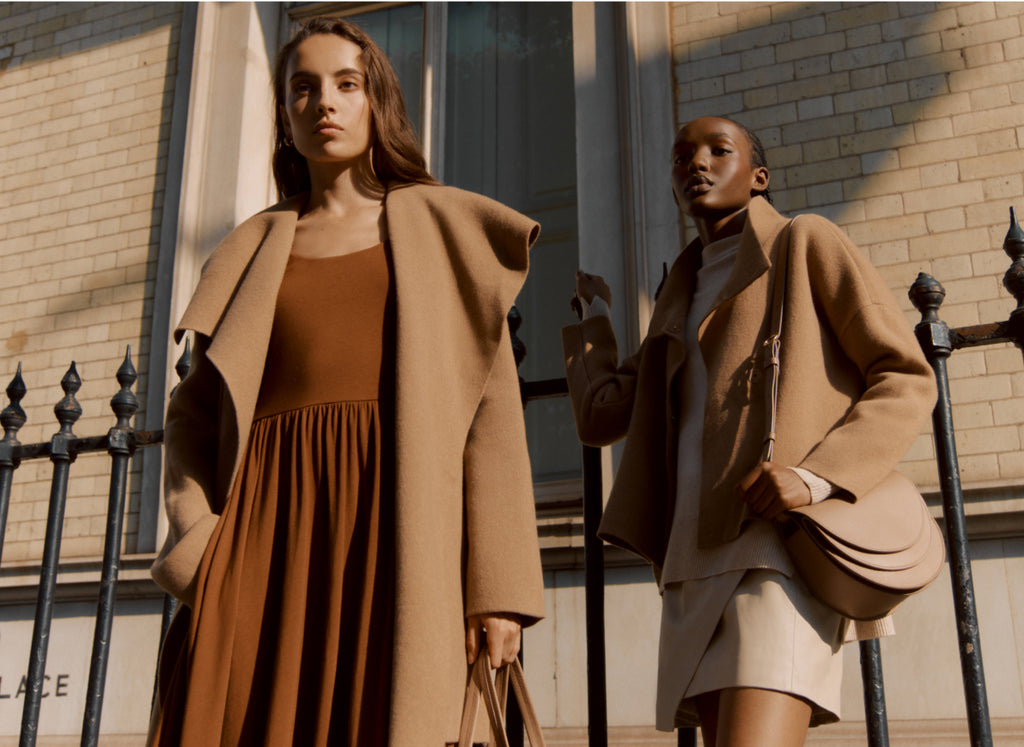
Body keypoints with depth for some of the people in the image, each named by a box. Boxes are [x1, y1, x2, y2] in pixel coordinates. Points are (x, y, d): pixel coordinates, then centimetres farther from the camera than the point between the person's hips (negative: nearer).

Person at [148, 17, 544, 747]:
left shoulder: (443, 230, 12)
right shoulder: (254, 249, 19)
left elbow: (491, 407, 4)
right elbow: (199, 411, 14)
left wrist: (500, 582, -6)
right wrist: (197, 543, -4)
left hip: (396, 525, -2)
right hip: (267, 527, 2)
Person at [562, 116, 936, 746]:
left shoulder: (807, 243, 8)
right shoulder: (682, 297, 27)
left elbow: (907, 379, 0)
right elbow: (603, 416, 19)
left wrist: (816, 476, -16)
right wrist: (593, 315, 33)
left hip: (782, 543, -7)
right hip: (697, 563, 7)